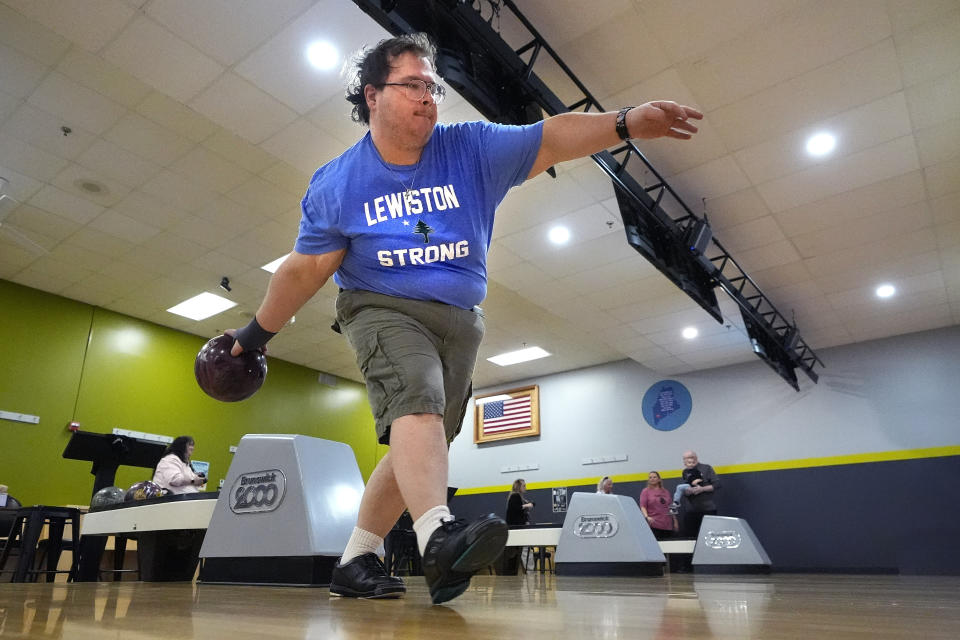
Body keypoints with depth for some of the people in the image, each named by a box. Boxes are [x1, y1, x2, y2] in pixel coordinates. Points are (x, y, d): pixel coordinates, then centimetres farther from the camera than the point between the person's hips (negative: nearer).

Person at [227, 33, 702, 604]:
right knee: (417, 405, -31)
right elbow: (306, 268, 2)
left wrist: (626, 123, -27)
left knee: (418, 447, 3)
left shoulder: (472, 149, -1)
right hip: (382, 308, -3)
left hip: (461, 320, 3)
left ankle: (354, 562, 15)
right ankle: (439, 537, -42)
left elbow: (552, 138, -11)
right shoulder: (336, 184, -3)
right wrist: (257, 332, 6)